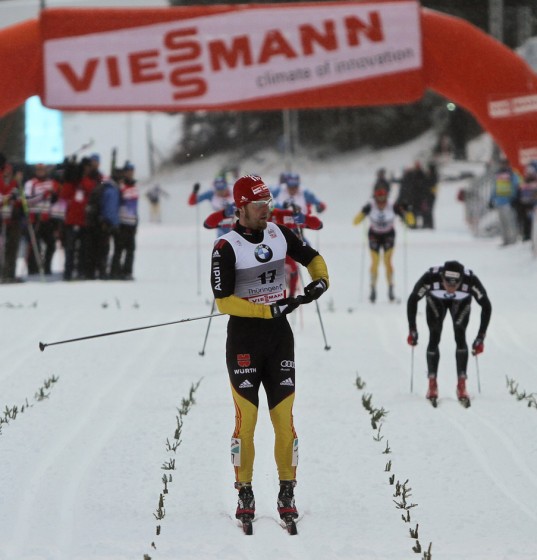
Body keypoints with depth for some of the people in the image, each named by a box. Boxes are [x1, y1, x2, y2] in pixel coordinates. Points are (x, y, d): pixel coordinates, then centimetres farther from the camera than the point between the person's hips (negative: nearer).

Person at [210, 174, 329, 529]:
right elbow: (223, 301, -16)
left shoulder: (280, 234, 4)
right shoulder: (227, 247, -11)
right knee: (246, 418, -4)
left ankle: (287, 493, 6)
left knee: (285, 417, 0)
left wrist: (320, 280, -2)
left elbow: (313, 258, 20)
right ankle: (245, 494, 6)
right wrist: (270, 310, -20)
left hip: (279, 336, 4)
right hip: (244, 338, -4)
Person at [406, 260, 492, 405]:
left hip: (461, 302, 0)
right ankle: (432, 385, 1)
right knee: (434, 338, -11)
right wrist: (412, 330, -23)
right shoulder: (430, 278, -41)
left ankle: (462, 386, -10)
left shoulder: (471, 281, -40)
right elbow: (412, 300, -23)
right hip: (436, 301, 0)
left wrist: (481, 338, -26)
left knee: (460, 337, -15)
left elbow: (486, 306, -25)